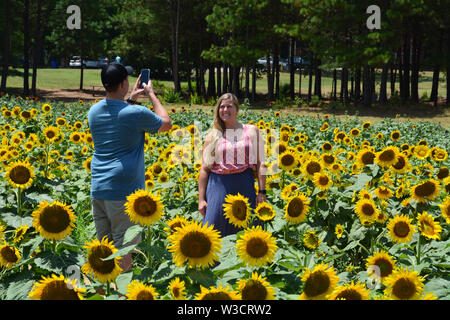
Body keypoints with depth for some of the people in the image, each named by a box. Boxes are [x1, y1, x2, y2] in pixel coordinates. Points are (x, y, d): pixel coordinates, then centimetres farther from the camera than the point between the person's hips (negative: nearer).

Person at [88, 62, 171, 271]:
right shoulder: (136, 114, -12)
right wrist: (151, 94, 13)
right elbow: (166, 124, 6)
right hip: (125, 190, -6)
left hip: (98, 189, 6)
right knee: (123, 250, -2)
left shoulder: (94, 112, 6)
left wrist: (131, 99, 26)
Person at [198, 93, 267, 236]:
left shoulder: (252, 131, 9)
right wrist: (201, 199, 3)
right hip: (218, 186, 0)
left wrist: (262, 192, -2)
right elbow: (204, 170, 9)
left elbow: (260, 164, 6)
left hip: (244, 186, 0)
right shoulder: (213, 136, 9)